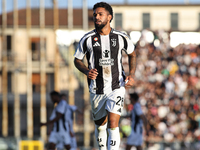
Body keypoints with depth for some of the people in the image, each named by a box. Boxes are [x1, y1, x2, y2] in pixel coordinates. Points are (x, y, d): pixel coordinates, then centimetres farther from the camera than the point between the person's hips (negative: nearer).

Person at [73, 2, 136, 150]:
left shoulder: (121, 37, -2)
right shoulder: (87, 39, -4)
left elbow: (132, 54, 16)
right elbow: (77, 60, 8)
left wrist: (131, 74, 1)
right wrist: (87, 71, -12)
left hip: (116, 88, -1)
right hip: (96, 90, 2)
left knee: (113, 125, -15)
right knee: (100, 125, 13)